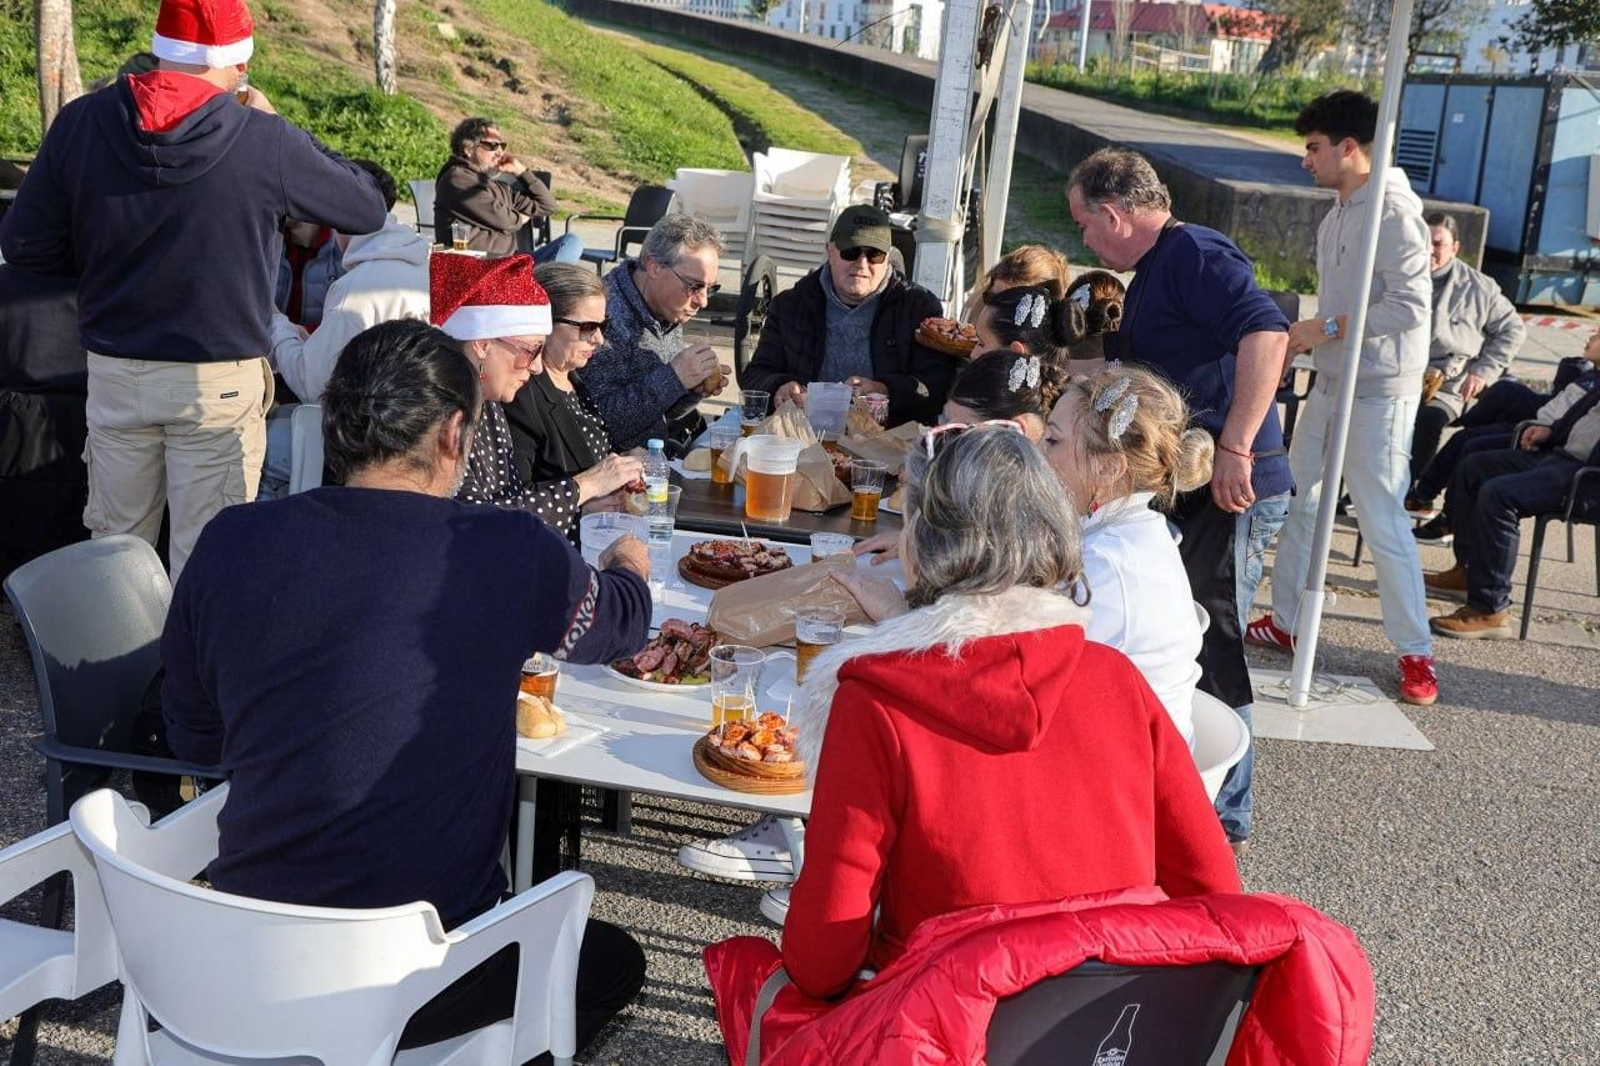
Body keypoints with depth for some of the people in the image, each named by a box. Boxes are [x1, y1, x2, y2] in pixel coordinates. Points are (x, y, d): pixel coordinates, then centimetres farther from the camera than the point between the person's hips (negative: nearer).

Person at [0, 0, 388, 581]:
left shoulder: (81, 123, -6)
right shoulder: (265, 141, -15)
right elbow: (368, 208, -1)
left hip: (114, 372, 4)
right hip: (220, 378, -3)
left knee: (115, 541, 18)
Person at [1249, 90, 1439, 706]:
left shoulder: (1393, 212, -16)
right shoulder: (1339, 214, 12)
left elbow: (1409, 307, -22)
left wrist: (1326, 327, -18)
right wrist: (1298, 343, 11)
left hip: (1378, 394, -9)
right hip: (1331, 383, 9)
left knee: (1383, 521, -6)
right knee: (1298, 503, 14)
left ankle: (1416, 653, 5)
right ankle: (1285, 622, 27)